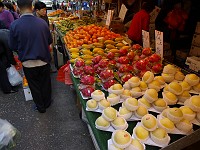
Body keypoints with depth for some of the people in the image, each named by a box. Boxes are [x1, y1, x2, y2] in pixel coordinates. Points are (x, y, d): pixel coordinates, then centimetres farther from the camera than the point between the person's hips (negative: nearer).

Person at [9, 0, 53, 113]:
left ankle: (40, 107, 36)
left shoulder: (14, 25, -16)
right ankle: (47, 103, 42)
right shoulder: (42, 22, -12)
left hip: (28, 63, -1)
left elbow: (13, 47, -6)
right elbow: (50, 41, 1)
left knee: (34, 86, 18)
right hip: (44, 61, 1)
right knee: (45, 83, 21)